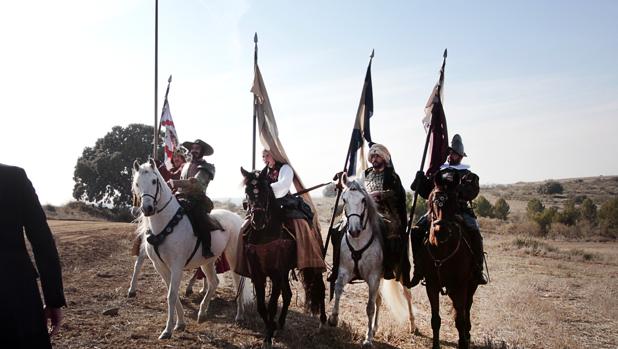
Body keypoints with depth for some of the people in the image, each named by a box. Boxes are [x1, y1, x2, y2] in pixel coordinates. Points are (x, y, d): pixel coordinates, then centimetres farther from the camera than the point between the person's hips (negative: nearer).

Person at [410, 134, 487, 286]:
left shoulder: (468, 175, 11)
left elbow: (472, 193, -8)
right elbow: (426, 193, 18)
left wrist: (456, 187, -23)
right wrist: (421, 180, 0)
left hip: (460, 210, -2)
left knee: (474, 232, -28)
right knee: (417, 231, -19)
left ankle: (478, 270, -13)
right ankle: (419, 269, -10)